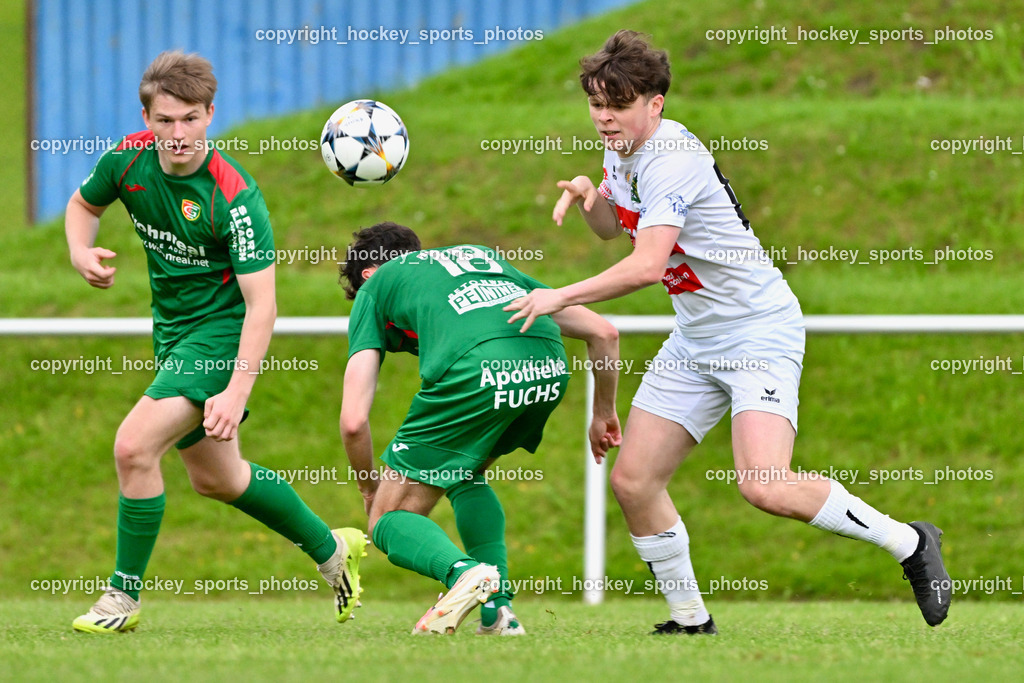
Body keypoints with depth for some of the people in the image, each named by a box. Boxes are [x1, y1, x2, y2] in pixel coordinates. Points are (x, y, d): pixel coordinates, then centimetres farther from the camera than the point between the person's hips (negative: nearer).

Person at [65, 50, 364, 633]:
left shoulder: (234, 196, -27)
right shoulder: (129, 159, -10)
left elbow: (262, 304, -27)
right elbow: (84, 204, 12)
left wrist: (237, 392, -36)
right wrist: (81, 253, -10)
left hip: (221, 329, -8)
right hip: (173, 328, 8)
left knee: (135, 447, -22)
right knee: (215, 477, 20)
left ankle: (125, 595, -5)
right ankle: (332, 550, 39)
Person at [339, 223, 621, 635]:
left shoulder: (374, 287, 27)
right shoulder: (483, 257, 39)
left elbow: (353, 421, 14)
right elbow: (603, 331, 33)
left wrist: (370, 489, 32)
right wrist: (604, 413, 47)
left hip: (473, 371, -5)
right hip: (549, 368, 5)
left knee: (390, 522, 10)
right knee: (467, 475, 33)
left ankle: (464, 571, -20)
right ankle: (497, 610, 19)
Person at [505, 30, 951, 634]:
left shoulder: (672, 160, -22)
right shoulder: (624, 151, 7)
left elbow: (647, 265, -32)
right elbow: (611, 227, 24)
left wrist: (561, 297, -26)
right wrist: (589, 194, 2)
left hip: (760, 332, -9)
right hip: (695, 344, 9)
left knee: (766, 487, -25)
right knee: (633, 481, 3)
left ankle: (909, 543, -7)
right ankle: (690, 619, 18)